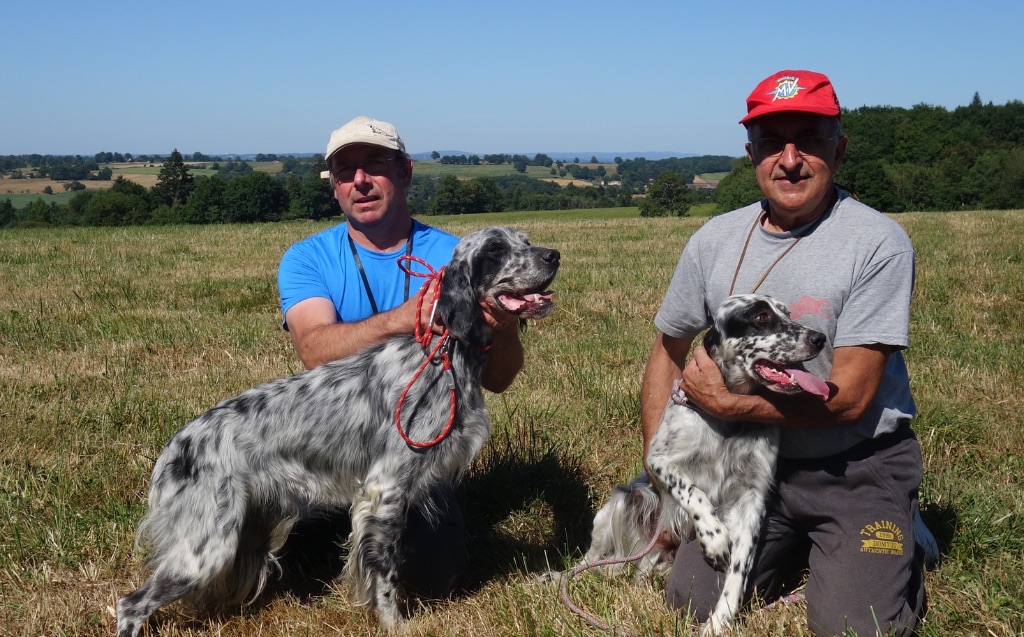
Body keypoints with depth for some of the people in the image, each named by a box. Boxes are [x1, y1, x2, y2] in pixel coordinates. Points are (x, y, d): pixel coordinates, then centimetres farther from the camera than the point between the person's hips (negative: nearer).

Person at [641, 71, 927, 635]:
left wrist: (726, 403, -15)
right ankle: (794, 548, 25)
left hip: (858, 468, -4)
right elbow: (668, 352, 9)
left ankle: (901, 556, 18)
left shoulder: (878, 243, -17)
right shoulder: (714, 240, -2)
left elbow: (848, 398, -19)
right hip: (756, 462, 4)